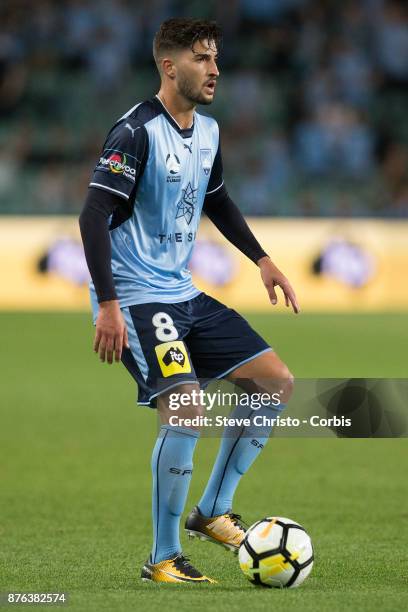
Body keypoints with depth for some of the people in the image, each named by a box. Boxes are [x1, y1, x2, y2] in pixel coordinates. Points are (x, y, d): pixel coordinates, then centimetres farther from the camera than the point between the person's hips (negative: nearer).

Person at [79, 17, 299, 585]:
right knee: (186, 409, -24)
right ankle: (163, 560, -9)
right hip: (135, 298, -9)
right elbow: (94, 216, -20)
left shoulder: (208, 132, 8)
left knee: (277, 382, 5)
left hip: (185, 294, 9)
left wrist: (262, 259, 20)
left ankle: (212, 512, 15)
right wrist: (108, 304, -25)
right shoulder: (136, 131, -17)